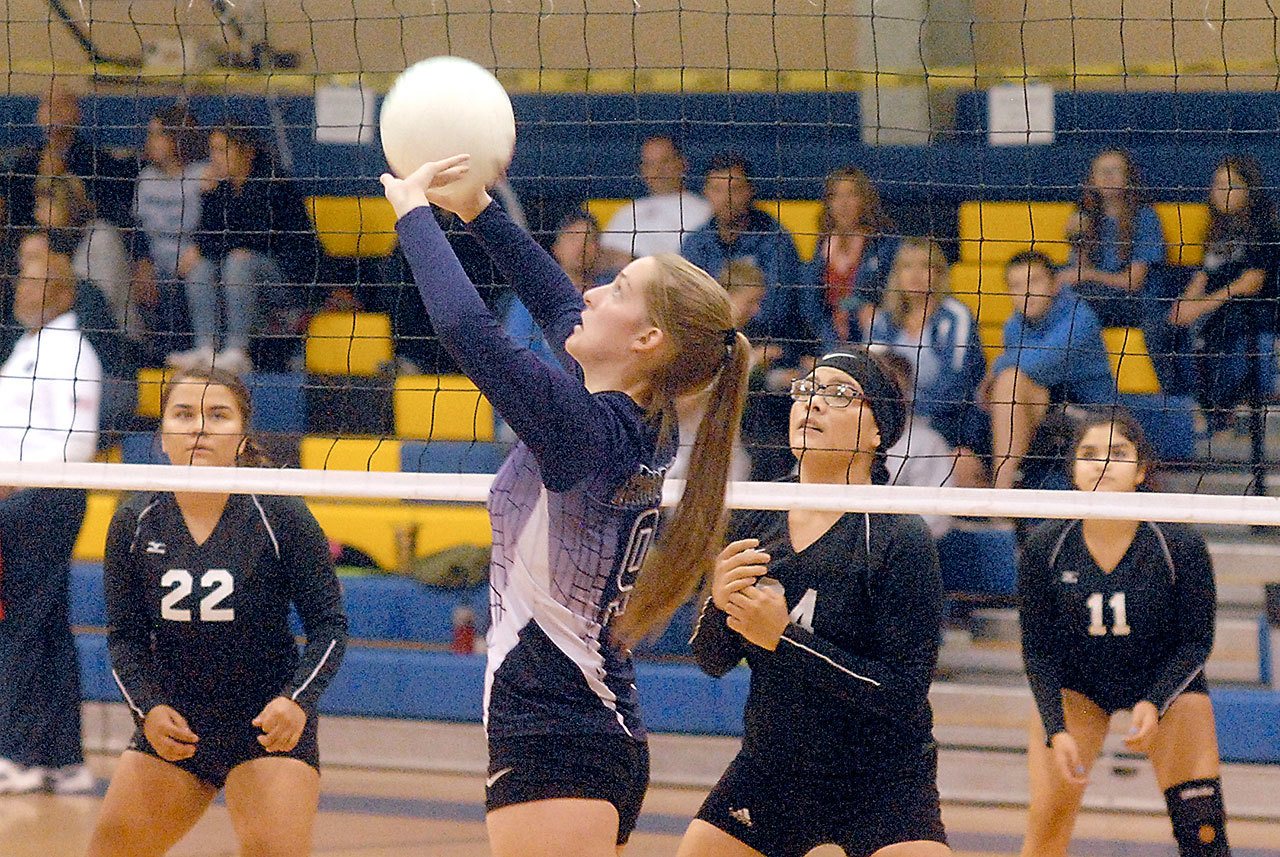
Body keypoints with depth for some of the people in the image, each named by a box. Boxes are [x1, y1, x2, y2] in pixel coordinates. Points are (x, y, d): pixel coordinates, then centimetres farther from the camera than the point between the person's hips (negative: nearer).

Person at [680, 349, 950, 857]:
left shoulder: (901, 540, -16)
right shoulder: (751, 521, -2)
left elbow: (903, 694, -21)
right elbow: (712, 661, 4)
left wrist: (784, 638, -25)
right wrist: (719, 603, -17)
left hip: (882, 783, -5)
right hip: (768, 771, 5)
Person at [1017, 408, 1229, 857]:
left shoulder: (1180, 545, -25)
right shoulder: (1044, 549, -22)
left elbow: (1196, 641, -14)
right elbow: (1038, 650, -12)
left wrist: (1154, 704, -28)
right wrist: (1056, 729, -22)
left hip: (1166, 680, -1)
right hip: (1075, 681, 1)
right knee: (1047, 819, -12)